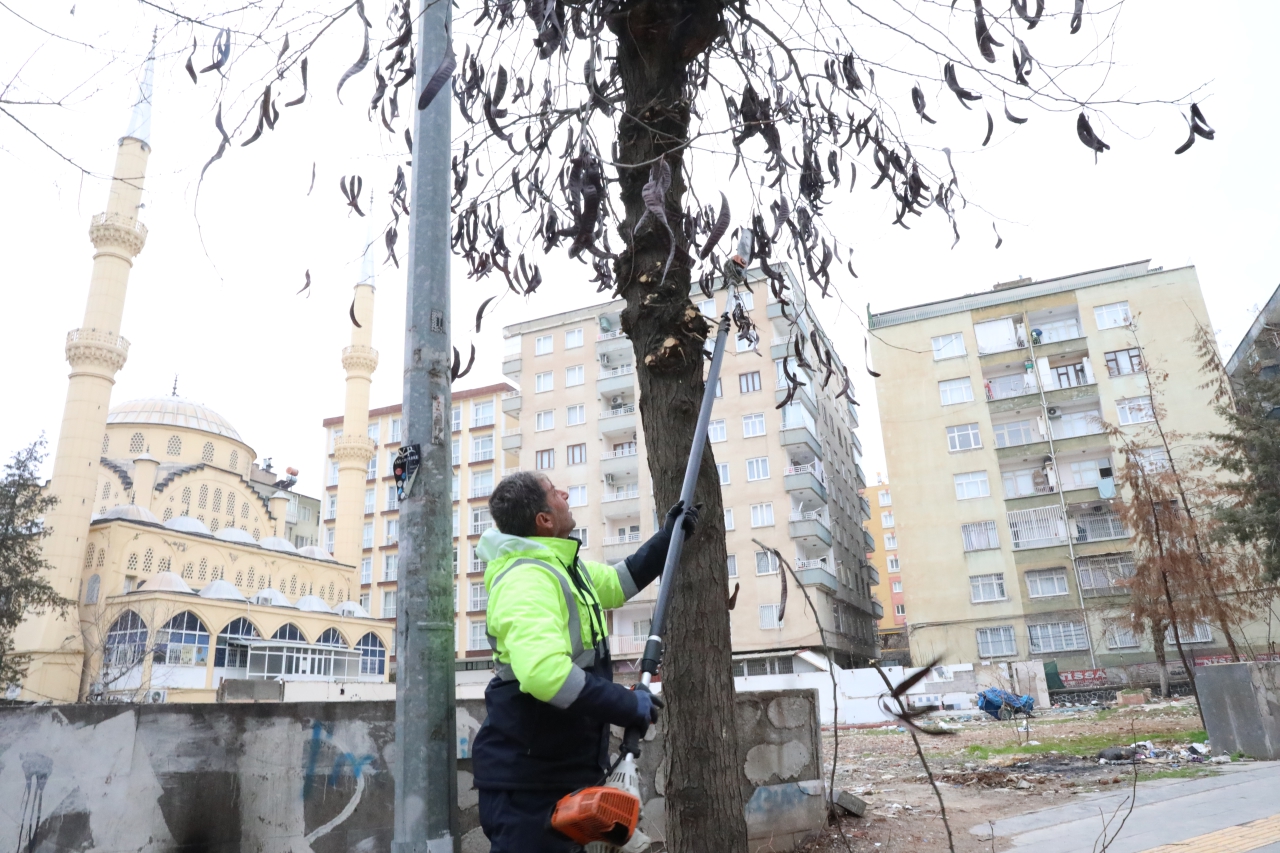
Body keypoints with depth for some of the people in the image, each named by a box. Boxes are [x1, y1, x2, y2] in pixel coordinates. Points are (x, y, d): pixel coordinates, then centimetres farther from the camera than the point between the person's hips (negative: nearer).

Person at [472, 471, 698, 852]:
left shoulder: (560, 566, 8)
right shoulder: (528, 578, -25)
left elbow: (616, 582, 27)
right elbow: (544, 673, -40)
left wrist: (667, 539, 20)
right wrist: (629, 705, -29)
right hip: (528, 778, -10)